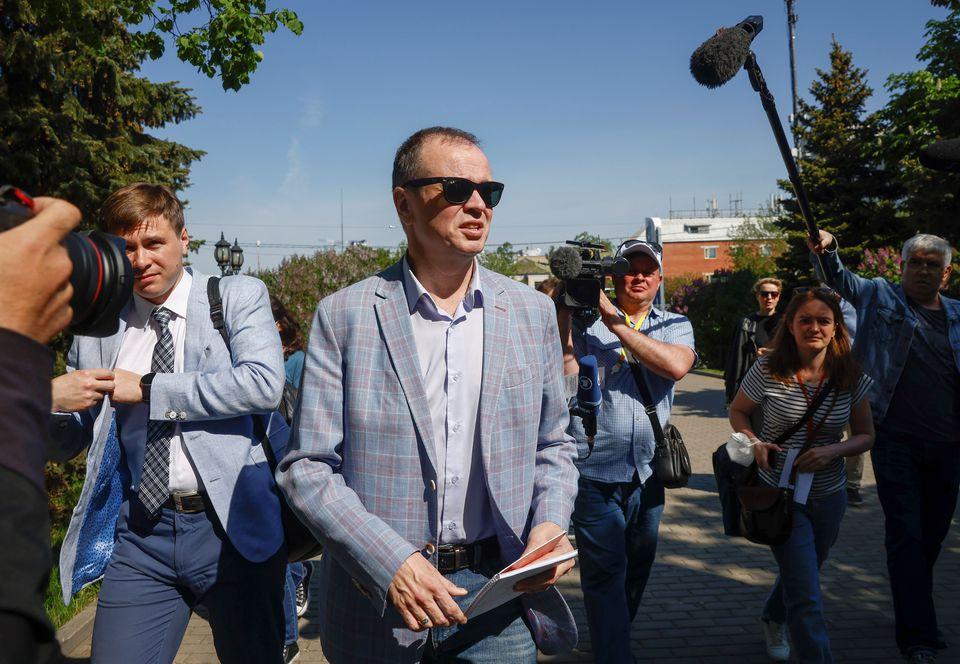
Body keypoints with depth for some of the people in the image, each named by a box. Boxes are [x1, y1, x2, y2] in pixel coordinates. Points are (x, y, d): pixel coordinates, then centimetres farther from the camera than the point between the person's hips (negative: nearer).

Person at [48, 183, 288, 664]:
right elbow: (65, 443, 17)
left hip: (232, 524, -2)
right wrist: (53, 400, -7)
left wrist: (147, 388, -13)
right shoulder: (97, 328, 10)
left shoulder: (238, 296, 0)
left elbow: (264, 383, -19)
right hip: (138, 534, 3)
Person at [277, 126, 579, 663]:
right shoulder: (344, 315, -6)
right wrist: (390, 562, -18)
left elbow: (553, 445, 11)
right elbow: (308, 466, -7)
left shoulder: (533, 312, 3)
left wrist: (551, 522, -7)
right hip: (376, 596, -1)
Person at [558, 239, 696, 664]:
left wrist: (615, 322, -16)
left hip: (648, 470, 4)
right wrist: (563, 314, -16)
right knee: (604, 573, -4)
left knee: (637, 568, 19)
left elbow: (676, 365, -14)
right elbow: (565, 375, -11)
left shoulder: (674, 325, 8)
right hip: (596, 471, -4)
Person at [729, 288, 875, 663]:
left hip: (829, 497, 4)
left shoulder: (851, 378, -6)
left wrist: (833, 451, -18)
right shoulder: (768, 371, -15)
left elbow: (865, 436, 2)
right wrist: (754, 443, -19)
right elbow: (737, 411, 1)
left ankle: (773, 619, 56)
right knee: (807, 597, -9)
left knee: (800, 577, 26)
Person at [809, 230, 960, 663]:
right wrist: (828, 249, -28)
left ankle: (914, 608, 36)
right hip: (895, 440, -4)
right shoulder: (880, 296, 4)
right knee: (906, 534, -4)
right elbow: (841, 279, -7)